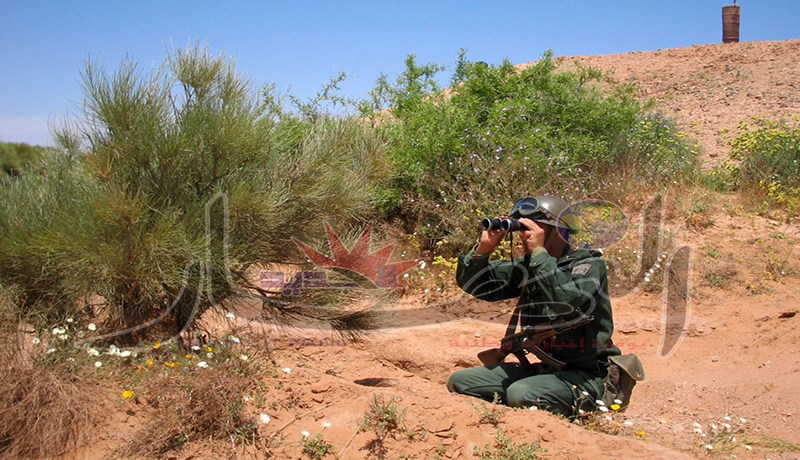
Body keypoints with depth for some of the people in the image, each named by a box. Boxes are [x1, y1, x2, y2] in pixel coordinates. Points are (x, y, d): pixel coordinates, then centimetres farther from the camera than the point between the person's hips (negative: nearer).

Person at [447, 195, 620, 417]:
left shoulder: (589, 265, -10)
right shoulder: (527, 267, 6)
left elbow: (566, 301, -33)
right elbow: (471, 284, 8)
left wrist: (539, 251, -24)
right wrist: (484, 247, -10)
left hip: (583, 375, -6)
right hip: (544, 367, 6)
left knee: (521, 394, -34)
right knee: (458, 382, -1)